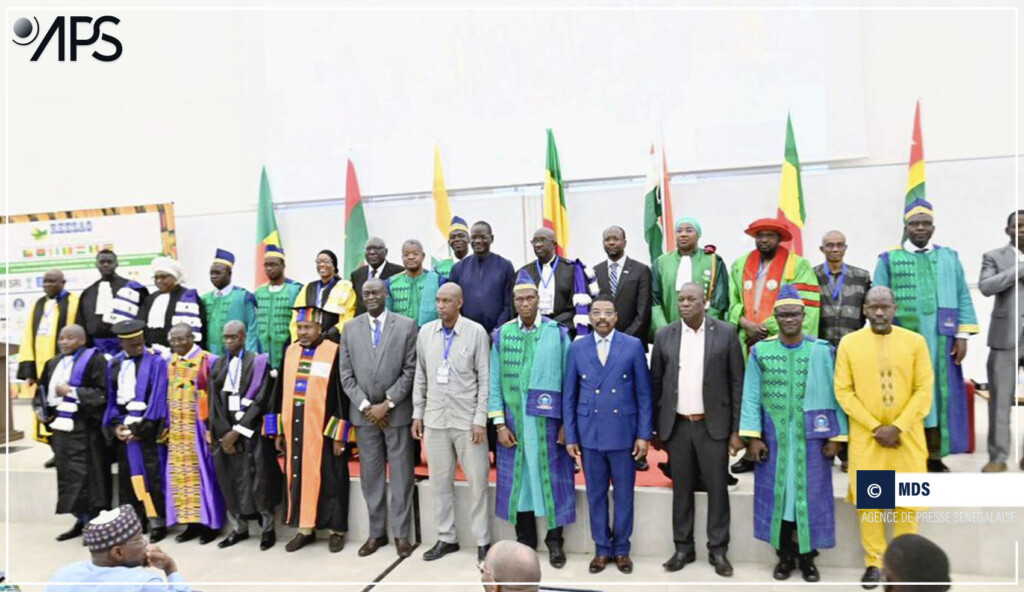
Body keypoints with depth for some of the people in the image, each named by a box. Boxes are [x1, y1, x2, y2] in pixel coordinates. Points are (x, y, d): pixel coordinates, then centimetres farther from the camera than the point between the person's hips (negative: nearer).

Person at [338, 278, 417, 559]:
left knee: (401, 475, 3)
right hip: (364, 412, 3)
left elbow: (410, 370, -6)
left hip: (397, 411, -2)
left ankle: (401, 533, 14)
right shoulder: (350, 328, 7)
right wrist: (366, 406, -6)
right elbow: (346, 374, 4)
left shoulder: (406, 325, -2)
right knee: (370, 475, 9)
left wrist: (387, 404, -10)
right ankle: (376, 532, 21)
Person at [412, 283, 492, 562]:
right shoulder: (425, 332, 5)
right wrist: (417, 414, 7)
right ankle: (446, 538, 26)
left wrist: (480, 419, -9)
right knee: (440, 482, 11)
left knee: (478, 481, 4)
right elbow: (420, 376, 10)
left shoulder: (476, 332, -6)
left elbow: (484, 378, -5)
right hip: (435, 419, 3)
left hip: (467, 419, -3)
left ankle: (482, 541, 17)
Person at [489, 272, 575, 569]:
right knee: (519, 477, 10)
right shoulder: (501, 335, 2)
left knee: (552, 477, 6)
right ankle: (525, 539, 25)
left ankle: (554, 540, 23)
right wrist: (499, 423, -3)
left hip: (548, 420, -1)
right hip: (514, 421, 2)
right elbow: (495, 381, 2)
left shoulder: (558, 333, -2)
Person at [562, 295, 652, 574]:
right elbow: (569, 395, 4)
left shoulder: (633, 346, -2)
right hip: (589, 433, 1)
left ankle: (622, 549, 26)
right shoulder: (577, 348, 2)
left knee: (624, 494, 9)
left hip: (623, 432, -1)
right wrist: (570, 435, 1)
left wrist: (644, 434, -5)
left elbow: (644, 393, -1)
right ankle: (602, 548, 26)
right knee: (596, 494, 11)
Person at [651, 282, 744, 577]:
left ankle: (718, 549, 21)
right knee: (681, 488, 10)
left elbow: (737, 383, -1)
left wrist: (737, 429, -4)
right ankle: (683, 548, 23)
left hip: (713, 425, -1)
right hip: (676, 425, 2)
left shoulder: (726, 333, -3)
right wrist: (655, 428, 6)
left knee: (717, 488, 6)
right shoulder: (664, 335, 3)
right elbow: (655, 384, 7)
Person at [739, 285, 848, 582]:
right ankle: (785, 555, 22)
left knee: (810, 495, 6)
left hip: (811, 438, -1)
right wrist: (753, 436, -4)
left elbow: (834, 396, 0)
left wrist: (836, 436, -3)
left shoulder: (822, 351, -1)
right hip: (774, 437, 1)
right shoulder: (760, 351, 1)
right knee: (776, 494, 7)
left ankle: (807, 556, 22)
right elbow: (751, 397, 0)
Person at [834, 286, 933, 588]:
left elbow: (924, 390, -2)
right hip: (865, 436, 0)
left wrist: (897, 427, -11)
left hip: (907, 435, 0)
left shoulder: (915, 341, 1)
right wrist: (875, 427, -9)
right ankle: (874, 562, 16)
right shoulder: (849, 343, 0)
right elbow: (843, 391, -2)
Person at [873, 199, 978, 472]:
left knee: (941, 395, 6)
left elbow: (963, 299, 9)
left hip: (941, 342, 3)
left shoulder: (949, 257, 12)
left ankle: (935, 456, 15)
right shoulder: (888, 260, 5)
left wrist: (962, 335, 0)